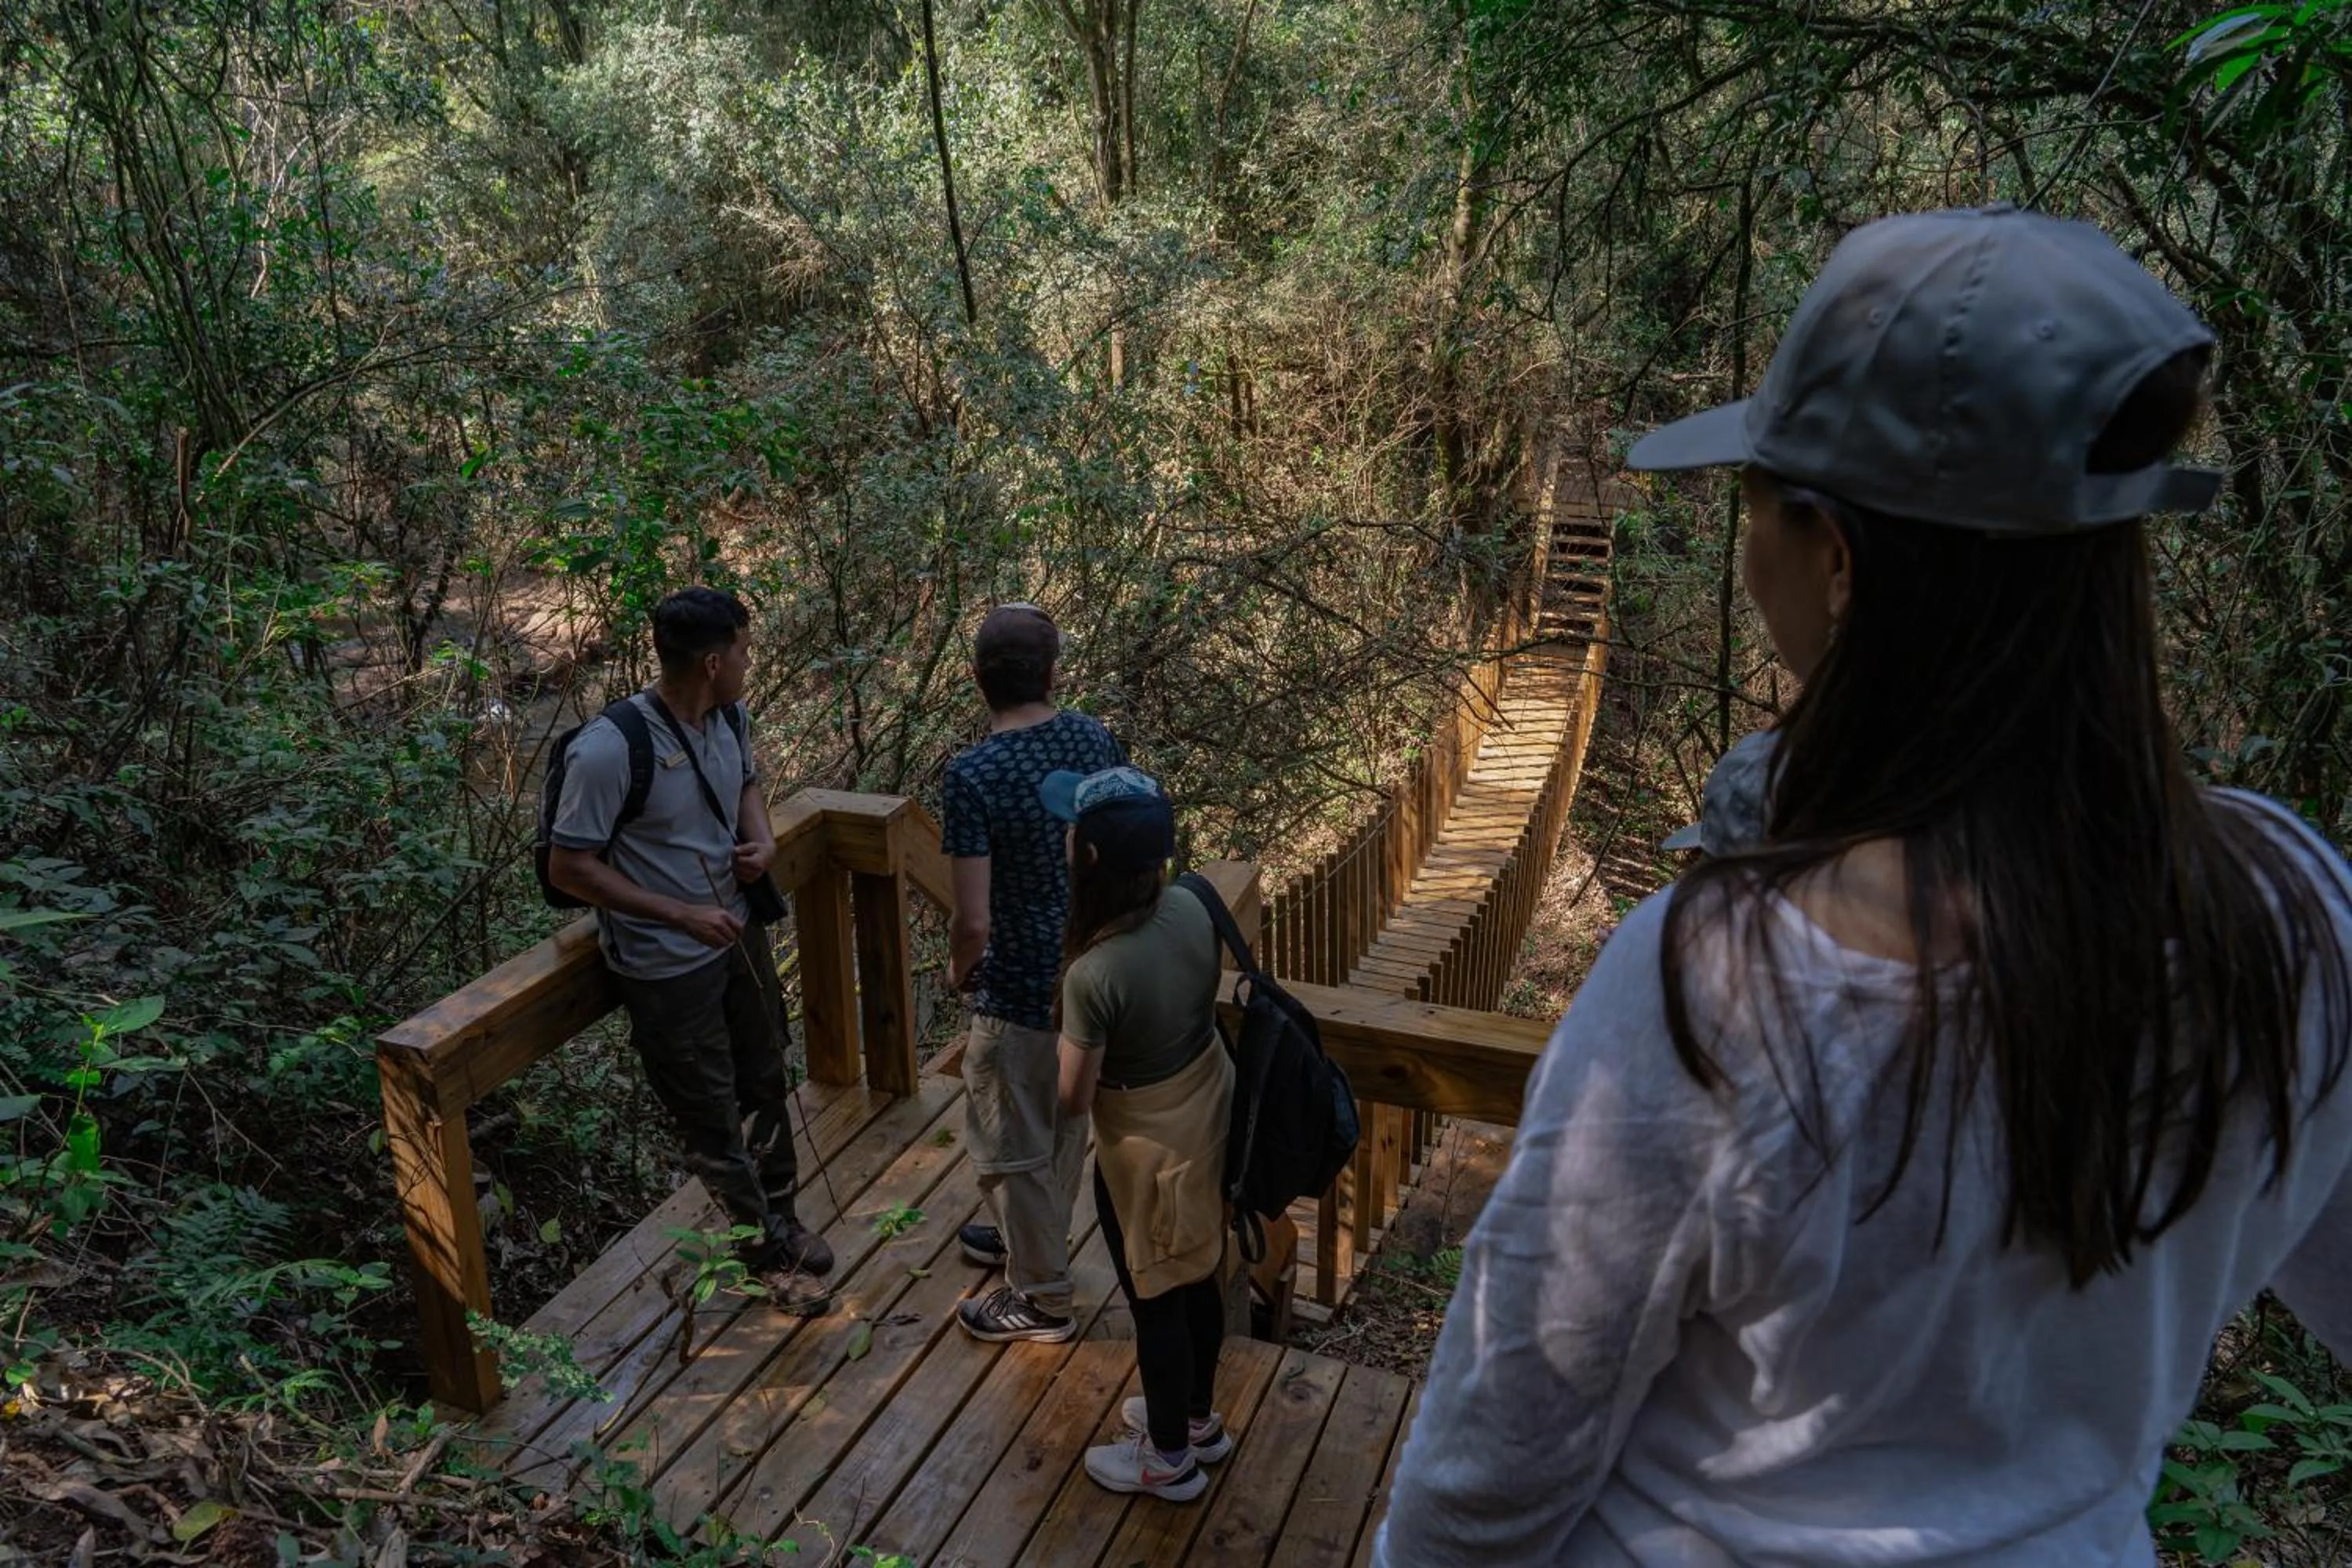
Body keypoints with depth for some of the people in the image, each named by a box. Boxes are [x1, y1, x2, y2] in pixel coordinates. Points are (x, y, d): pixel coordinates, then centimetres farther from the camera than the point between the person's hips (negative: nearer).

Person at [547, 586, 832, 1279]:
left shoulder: (729, 717, -6)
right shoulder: (609, 750, -28)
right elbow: (568, 867, -21)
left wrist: (762, 836, -6)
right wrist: (681, 915, -24)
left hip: (738, 932, 7)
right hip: (667, 966, -7)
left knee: (767, 1083, 22)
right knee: (712, 1118, 10)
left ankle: (779, 1216, 45)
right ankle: (765, 1240, 33)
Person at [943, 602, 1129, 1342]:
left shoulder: (975, 774, -25)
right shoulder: (1096, 739, -6)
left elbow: (975, 922, -25)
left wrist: (957, 969, -3)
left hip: (1023, 993, -7)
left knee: (1014, 1146, 14)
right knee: (1065, 1123, 26)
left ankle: (1044, 1299, 30)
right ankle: (1033, 1238, 49)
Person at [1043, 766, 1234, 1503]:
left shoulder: (1094, 974, -34)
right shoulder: (1190, 908, -14)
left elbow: (1074, 1097, -20)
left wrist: (1068, 1041, -2)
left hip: (1147, 1147, -7)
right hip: (1204, 1116, 7)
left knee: (1157, 1300, 16)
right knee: (1197, 1278, 26)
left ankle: (1169, 1458, 39)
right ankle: (1198, 1418, 50)